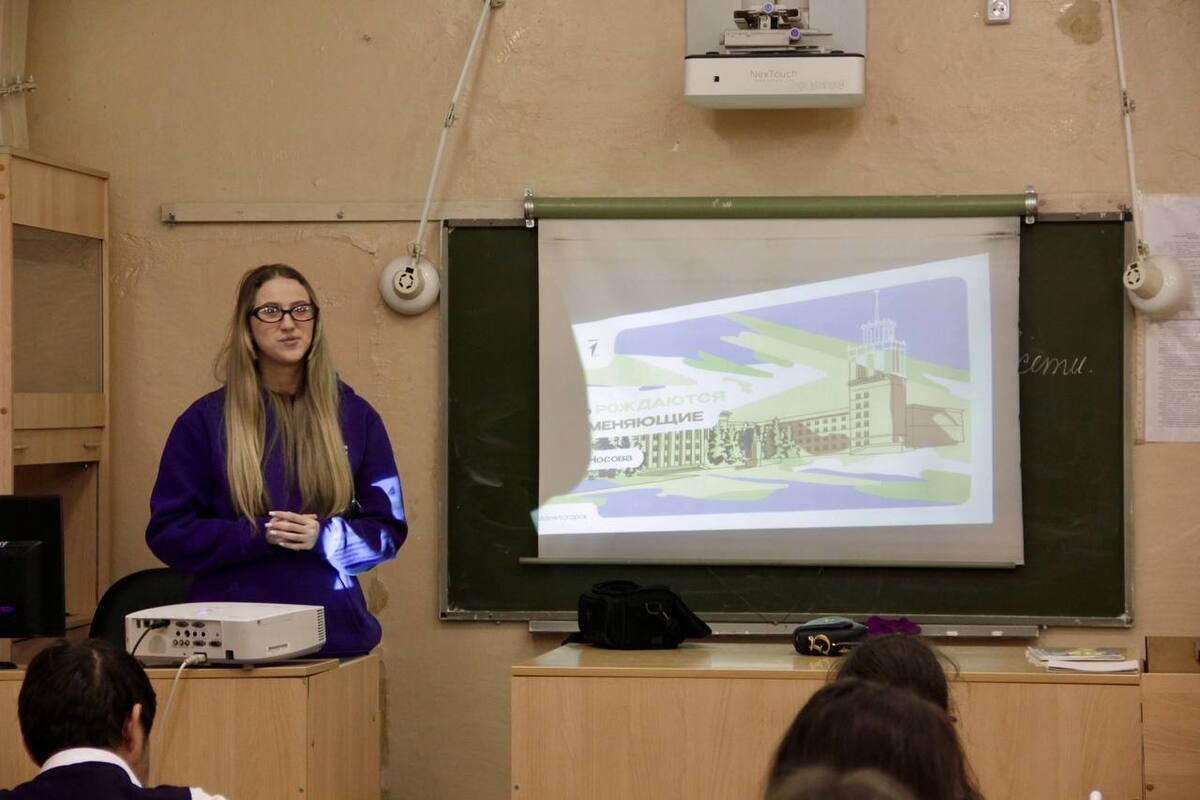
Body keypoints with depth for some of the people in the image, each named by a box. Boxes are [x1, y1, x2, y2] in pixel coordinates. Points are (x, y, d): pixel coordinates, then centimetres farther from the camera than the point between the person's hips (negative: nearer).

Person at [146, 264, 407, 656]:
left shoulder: (355, 416, 6)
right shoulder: (205, 420, 2)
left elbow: (388, 529, 6)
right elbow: (168, 533, -1)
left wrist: (323, 537, -13)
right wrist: (259, 535, -14)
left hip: (334, 633, 1)